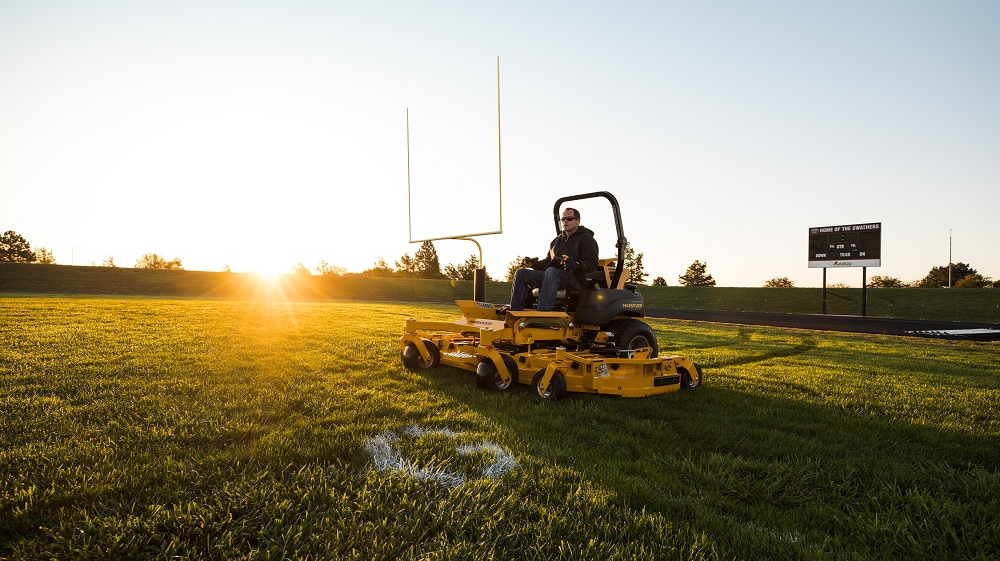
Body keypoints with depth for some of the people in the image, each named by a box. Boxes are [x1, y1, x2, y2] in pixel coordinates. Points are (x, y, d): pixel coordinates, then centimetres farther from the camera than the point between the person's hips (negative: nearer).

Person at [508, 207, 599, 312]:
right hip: (551, 276, 8)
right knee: (521, 273, -5)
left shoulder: (586, 239, 4)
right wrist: (532, 263, 13)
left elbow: (592, 265, -8)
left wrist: (574, 265, -27)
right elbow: (548, 261, 33)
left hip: (575, 278, -8)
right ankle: (515, 314, -14)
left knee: (551, 271, -39)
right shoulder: (557, 241, 26)